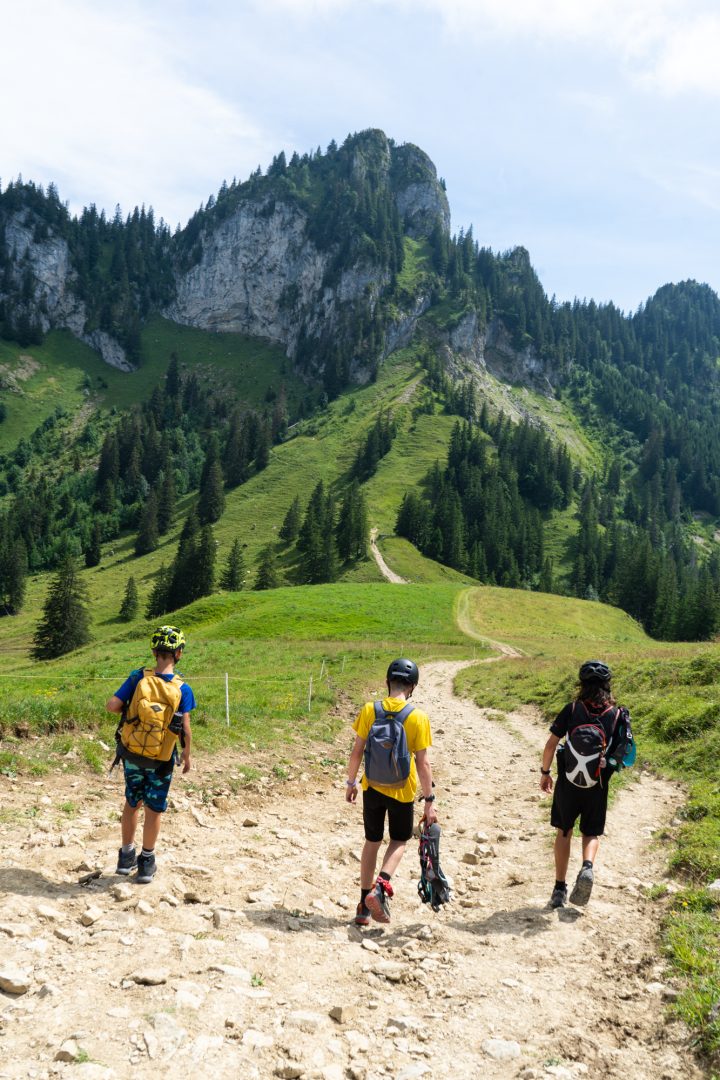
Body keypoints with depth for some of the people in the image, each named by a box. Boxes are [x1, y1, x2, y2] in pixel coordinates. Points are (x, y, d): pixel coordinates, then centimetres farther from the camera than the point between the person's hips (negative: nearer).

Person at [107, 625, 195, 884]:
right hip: (162, 758, -2)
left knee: (131, 803, 20)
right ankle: (146, 864, 20)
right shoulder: (182, 688, -13)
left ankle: (126, 857, 29)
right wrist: (187, 754, 4)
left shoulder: (138, 678, -10)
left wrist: (130, 709, 6)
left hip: (132, 754, 2)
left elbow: (112, 705, -15)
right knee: (154, 809, 12)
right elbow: (185, 729, -12)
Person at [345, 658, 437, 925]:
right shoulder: (418, 718, -14)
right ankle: (381, 885, -5)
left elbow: (357, 751, -4)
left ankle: (364, 907, 22)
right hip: (402, 792, -2)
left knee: (372, 842, 18)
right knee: (399, 841, 19)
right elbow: (423, 763, -12)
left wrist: (351, 783, 9)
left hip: (372, 788, 2)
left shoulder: (369, 710, -8)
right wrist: (429, 800, -5)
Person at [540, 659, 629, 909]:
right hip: (597, 786, 1)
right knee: (591, 833, 18)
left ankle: (559, 889, 15)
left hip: (567, 783, 0)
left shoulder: (572, 710, -10)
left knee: (564, 831, 15)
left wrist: (544, 772, 4)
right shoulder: (617, 714, -7)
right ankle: (587, 866, -12)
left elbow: (551, 744, -9)